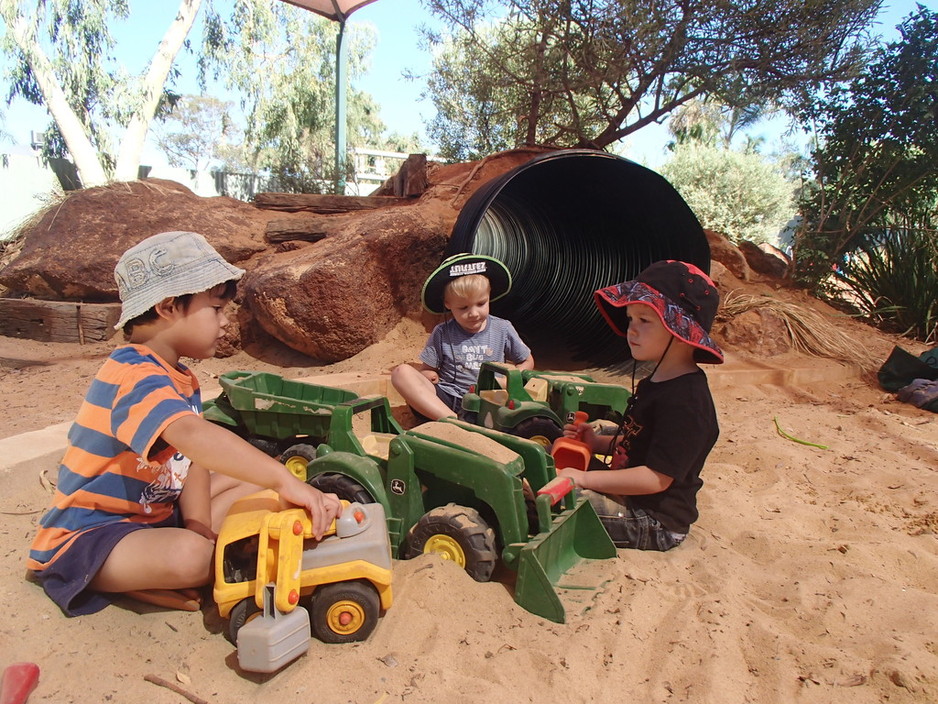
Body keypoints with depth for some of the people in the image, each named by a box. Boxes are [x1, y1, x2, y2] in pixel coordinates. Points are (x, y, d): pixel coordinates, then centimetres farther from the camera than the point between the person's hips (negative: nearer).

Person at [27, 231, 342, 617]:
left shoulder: (182, 379, 6)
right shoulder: (136, 377, -27)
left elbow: (193, 461, -2)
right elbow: (192, 435, -46)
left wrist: (199, 527, -15)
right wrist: (284, 479, -53)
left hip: (152, 513, 10)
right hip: (82, 540, -10)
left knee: (250, 481, 10)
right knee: (189, 556, -36)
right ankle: (129, 580, -1)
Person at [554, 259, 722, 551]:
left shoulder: (685, 399, -24)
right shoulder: (653, 383, 8)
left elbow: (657, 478, -27)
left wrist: (585, 478, -25)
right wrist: (597, 442, 1)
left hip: (655, 521, -10)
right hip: (627, 495, 10)